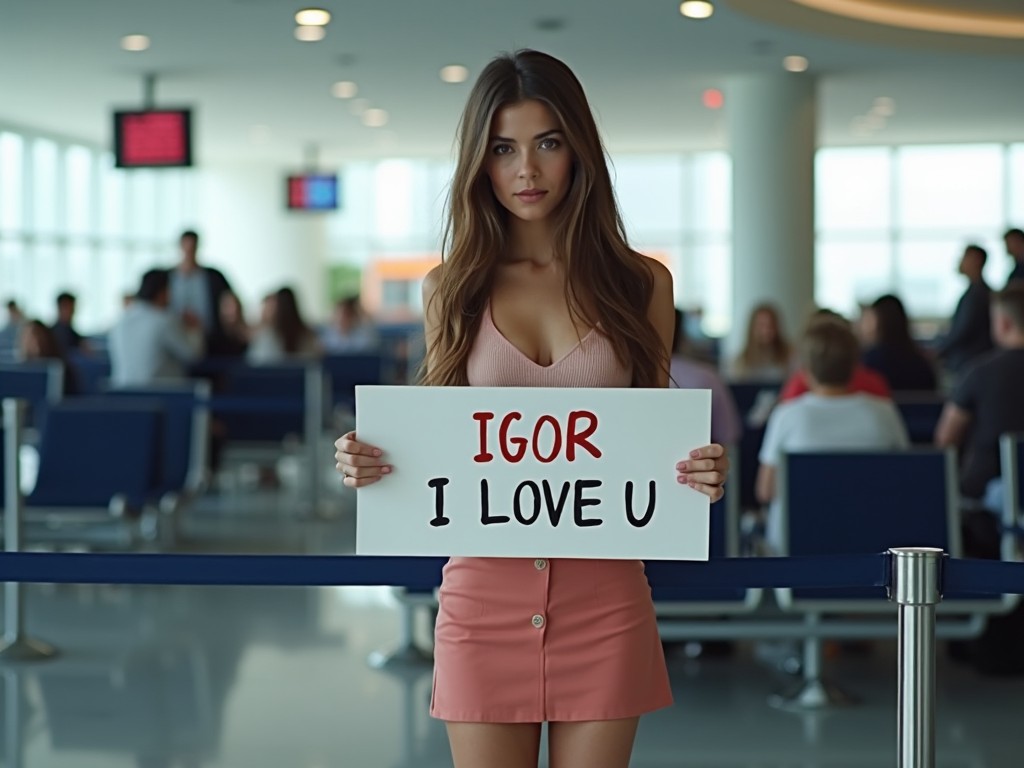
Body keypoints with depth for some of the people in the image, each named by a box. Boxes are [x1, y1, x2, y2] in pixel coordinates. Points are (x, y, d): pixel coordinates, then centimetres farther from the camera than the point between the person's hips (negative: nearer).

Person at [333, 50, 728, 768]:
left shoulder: (640, 284, 5)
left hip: (604, 593, 0)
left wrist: (702, 474, -12)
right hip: (486, 591, 0)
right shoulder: (453, 288, 6)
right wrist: (374, 464, -9)